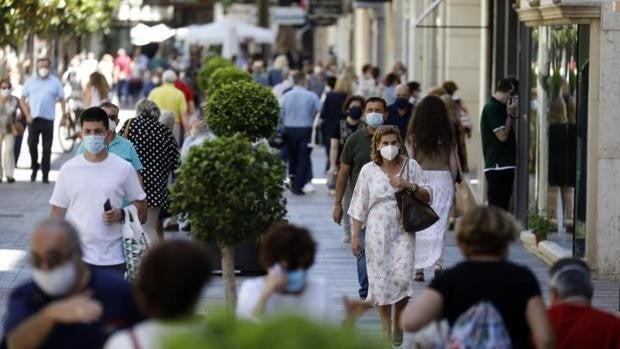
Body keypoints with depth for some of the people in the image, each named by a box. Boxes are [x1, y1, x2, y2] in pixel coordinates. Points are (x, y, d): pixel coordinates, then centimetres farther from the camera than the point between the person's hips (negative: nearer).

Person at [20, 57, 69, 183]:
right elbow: (23, 99, 7)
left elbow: (61, 98, 5)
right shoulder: (30, 81, 8)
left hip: (48, 119, -1)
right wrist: (27, 115, -4)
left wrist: (64, 112, -11)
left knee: (47, 148, 0)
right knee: (32, 144, -1)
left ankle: (45, 174, 5)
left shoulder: (55, 82, 6)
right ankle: (34, 167, 20)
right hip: (33, 119, 1)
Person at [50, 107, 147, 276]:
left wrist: (121, 214, -14)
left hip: (113, 258, 0)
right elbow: (57, 214, 6)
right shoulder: (68, 169, 2)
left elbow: (141, 208, 7)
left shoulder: (123, 168, 0)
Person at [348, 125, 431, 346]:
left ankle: (398, 324, 10)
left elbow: (427, 197, 4)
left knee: (402, 276, -12)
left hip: (403, 230, 0)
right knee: (381, 278, 1)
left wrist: (410, 186, -13)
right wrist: (355, 236, 1)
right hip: (378, 232, 0)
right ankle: (386, 329, 15)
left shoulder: (411, 166, 3)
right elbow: (359, 207, 4)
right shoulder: (369, 171, 1)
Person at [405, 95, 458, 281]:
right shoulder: (447, 136, 0)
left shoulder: (413, 135, -4)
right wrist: (451, 182, 17)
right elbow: (453, 163, 4)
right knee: (439, 223, 3)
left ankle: (418, 267, 9)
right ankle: (438, 262, -15)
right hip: (443, 177, 1)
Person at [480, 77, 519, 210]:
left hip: (505, 166, 10)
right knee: (497, 206, -9)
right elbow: (502, 135, -16)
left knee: (502, 206, 11)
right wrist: (510, 115, -8)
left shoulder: (499, 107, 17)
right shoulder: (492, 108, -12)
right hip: (497, 166, -10)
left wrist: (513, 116, 9)